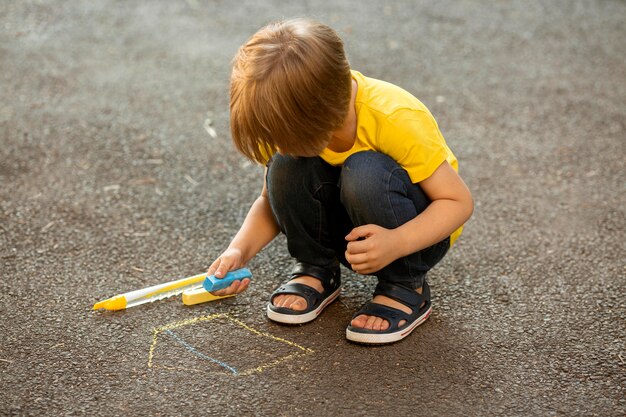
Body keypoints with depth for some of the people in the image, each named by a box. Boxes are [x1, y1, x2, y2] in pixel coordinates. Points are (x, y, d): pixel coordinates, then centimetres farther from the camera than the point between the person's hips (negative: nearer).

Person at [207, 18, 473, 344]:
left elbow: (459, 201, -24)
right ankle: (317, 270, -1)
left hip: (416, 232, -4)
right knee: (286, 167, -24)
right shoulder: (293, 123, -17)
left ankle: (406, 288, -13)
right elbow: (274, 200, -2)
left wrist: (396, 243, -40)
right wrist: (239, 250, -20)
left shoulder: (396, 119, -31)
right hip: (352, 230, 4)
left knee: (365, 173, -35)